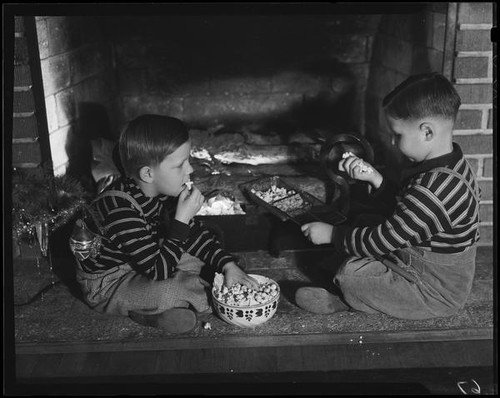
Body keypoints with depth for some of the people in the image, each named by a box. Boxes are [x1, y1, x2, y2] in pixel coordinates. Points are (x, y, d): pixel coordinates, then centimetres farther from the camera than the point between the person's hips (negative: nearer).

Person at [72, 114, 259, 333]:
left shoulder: (161, 189, -10)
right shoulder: (121, 210, -35)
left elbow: (193, 231, 2)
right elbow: (158, 272, -33)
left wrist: (228, 264, -8)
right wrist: (182, 218, -35)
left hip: (140, 263, 9)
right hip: (105, 286, -8)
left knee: (206, 256, 5)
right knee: (173, 290, -32)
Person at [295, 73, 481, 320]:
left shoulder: (434, 190, -34)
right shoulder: (449, 165, 0)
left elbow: (383, 240, -27)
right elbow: (402, 204, 12)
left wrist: (331, 234, -15)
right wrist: (375, 178, -3)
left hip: (436, 294, -10)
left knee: (352, 274, -19)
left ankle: (341, 300, 10)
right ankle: (344, 293, 2)